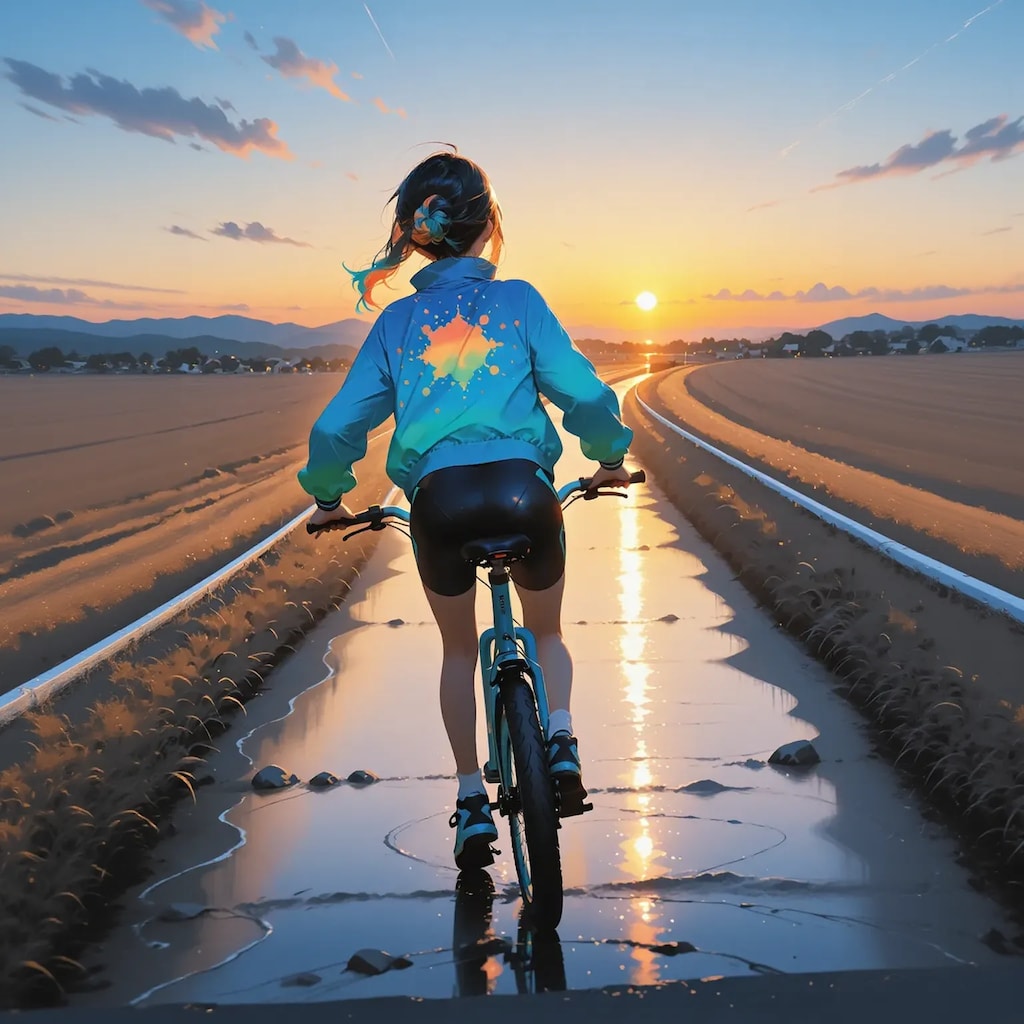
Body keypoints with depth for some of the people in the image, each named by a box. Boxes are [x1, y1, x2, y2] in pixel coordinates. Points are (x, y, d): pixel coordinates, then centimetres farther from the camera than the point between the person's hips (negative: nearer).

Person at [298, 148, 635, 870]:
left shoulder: (396, 321, 14)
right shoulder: (518, 299, 8)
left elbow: (339, 427, 11)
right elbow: (584, 393, 0)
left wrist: (327, 496, 28)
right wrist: (609, 457, 18)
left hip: (437, 497, 1)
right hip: (522, 488, -1)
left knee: (459, 649, 24)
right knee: (546, 630, 27)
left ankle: (472, 802, 23)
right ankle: (561, 739, 4)